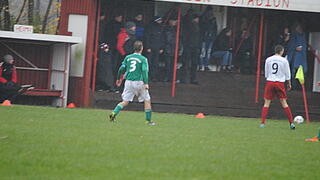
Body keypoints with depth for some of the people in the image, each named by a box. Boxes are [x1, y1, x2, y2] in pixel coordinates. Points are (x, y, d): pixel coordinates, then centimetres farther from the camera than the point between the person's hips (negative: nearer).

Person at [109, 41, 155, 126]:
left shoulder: (128, 57, 7)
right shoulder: (143, 59, -4)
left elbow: (122, 68, 5)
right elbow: (144, 70, -14)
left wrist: (118, 79, 18)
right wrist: (146, 83, -19)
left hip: (128, 81, 4)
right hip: (139, 82, -4)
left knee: (125, 102, 8)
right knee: (147, 100, 9)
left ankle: (114, 113, -12)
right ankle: (149, 120, 8)